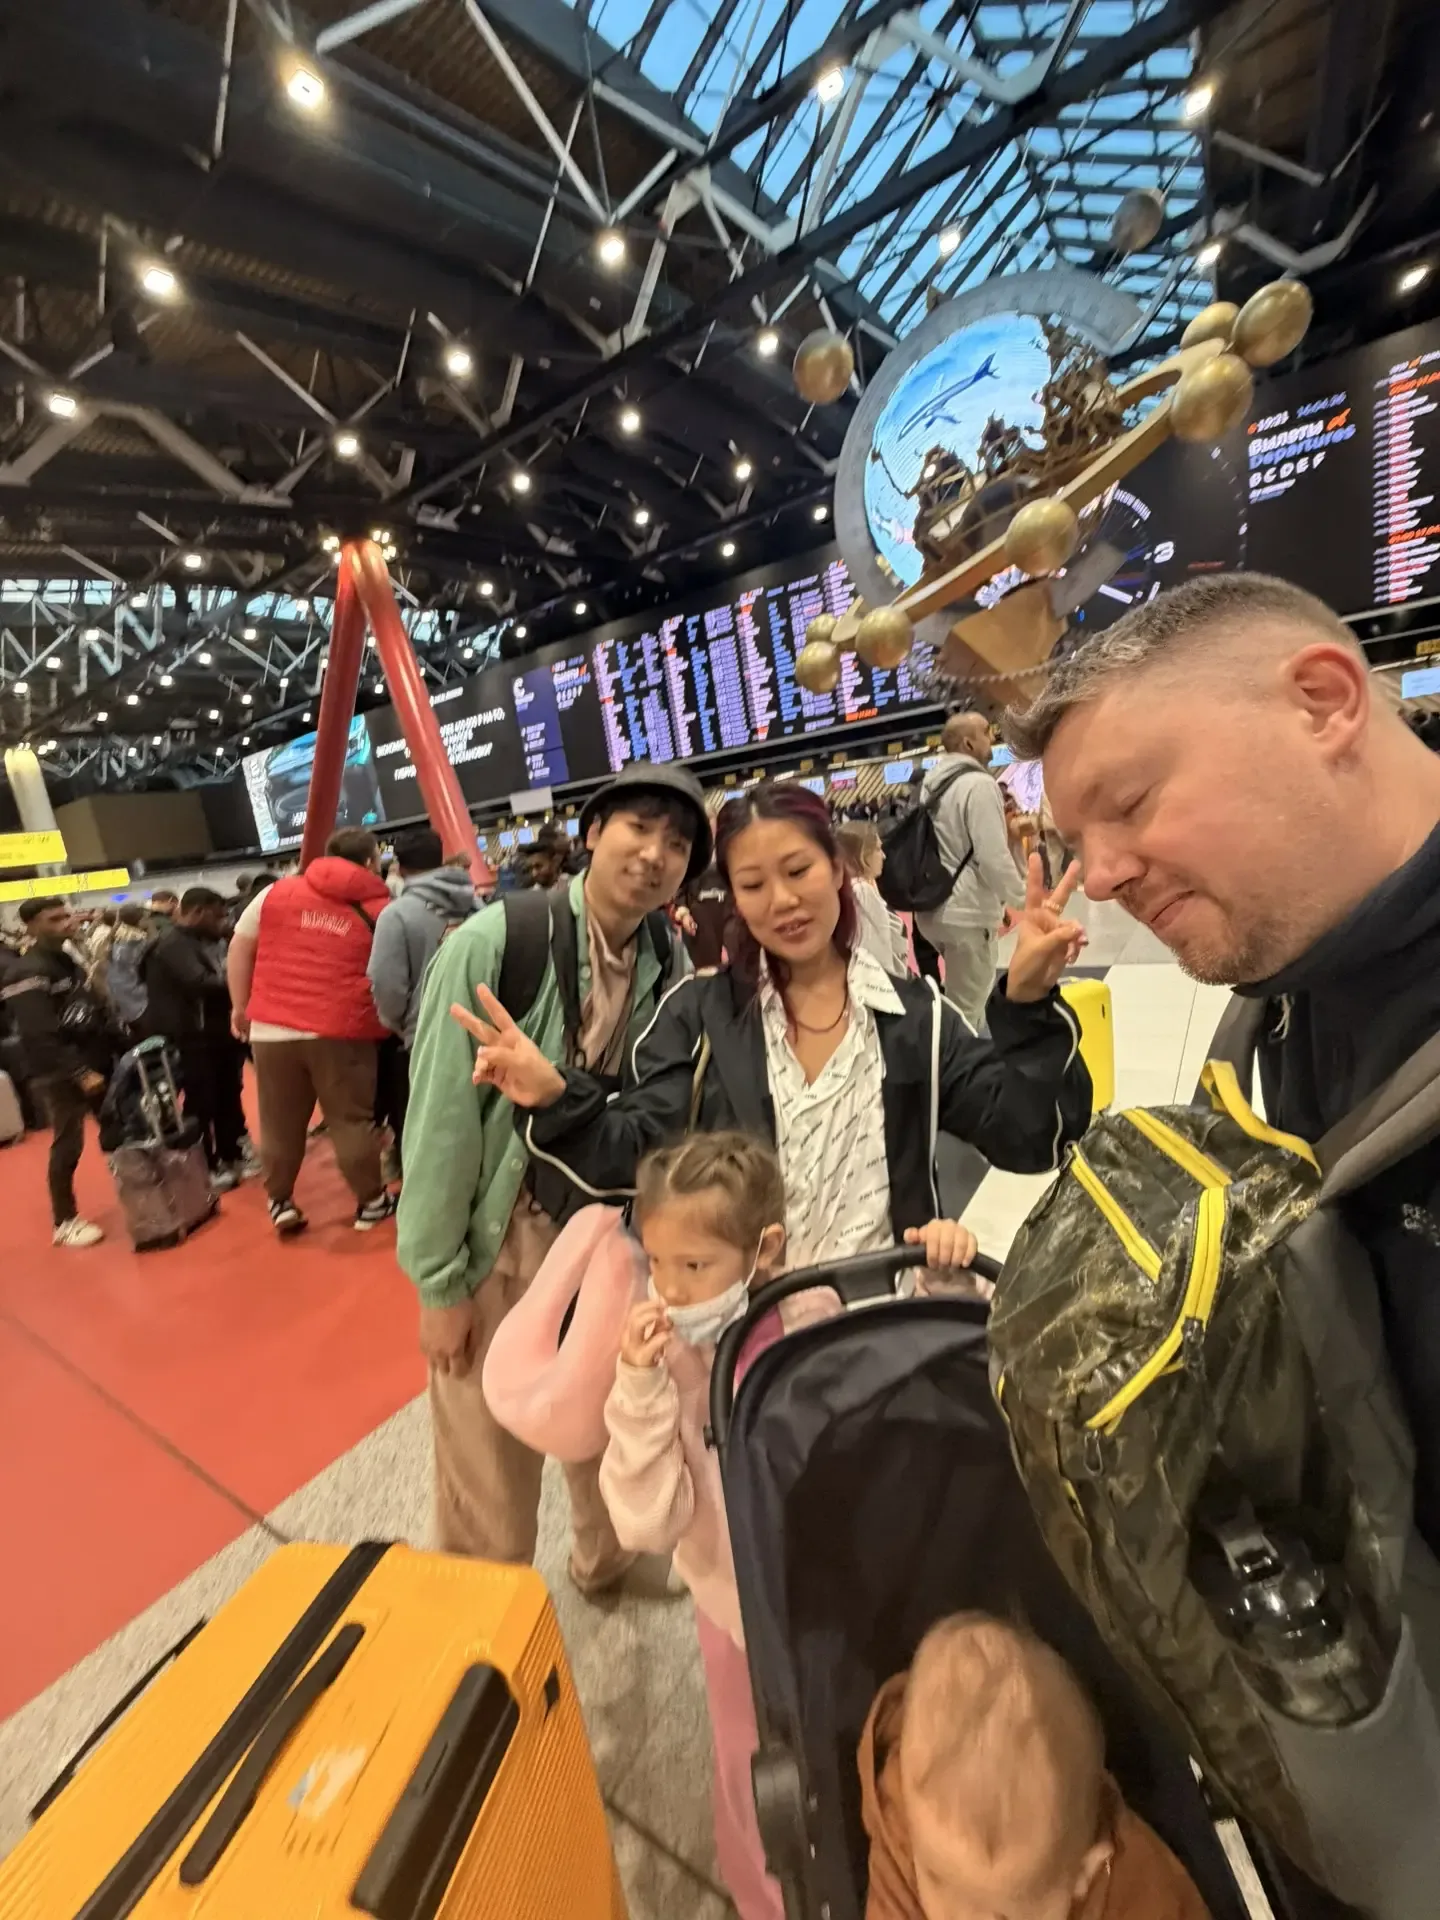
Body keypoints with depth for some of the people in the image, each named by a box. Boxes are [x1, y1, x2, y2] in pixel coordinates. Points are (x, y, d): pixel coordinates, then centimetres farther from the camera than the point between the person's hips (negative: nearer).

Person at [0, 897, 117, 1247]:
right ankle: (65, 1222, 12)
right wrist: (79, 1072, -22)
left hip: (95, 1063, 8)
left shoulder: (68, 959, 12)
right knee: (68, 1145, -1)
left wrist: (116, 1048, 8)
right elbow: (39, 1036, -21)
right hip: (60, 1074, -8)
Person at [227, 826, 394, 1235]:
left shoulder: (276, 893, 8)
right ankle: (371, 1201, 19)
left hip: (272, 1027, 3)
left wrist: (240, 1006, 17)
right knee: (351, 1119, 8)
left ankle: (280, 1202, 28)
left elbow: (240, 947, 11)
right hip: (341, 1030, -2)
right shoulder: (381, 909, 2)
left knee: (279, 1121, 15)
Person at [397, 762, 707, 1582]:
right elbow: (441, 1116, -16)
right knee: (489, 1468, 12)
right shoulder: (491, 943, -20)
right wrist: (439, 1280, -10)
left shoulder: (671, 960, -7)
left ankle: (610, 1563, 56)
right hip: (500, 1238, -4)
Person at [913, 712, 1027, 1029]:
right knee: (967, 1009, -1)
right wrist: (1022, 898, -5)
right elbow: (993, 857, -20)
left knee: (959, 1000, 22)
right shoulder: (979, 783, -15)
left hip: (936, 908, 9)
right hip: (968, 914, -9)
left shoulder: (933, 783, 13)